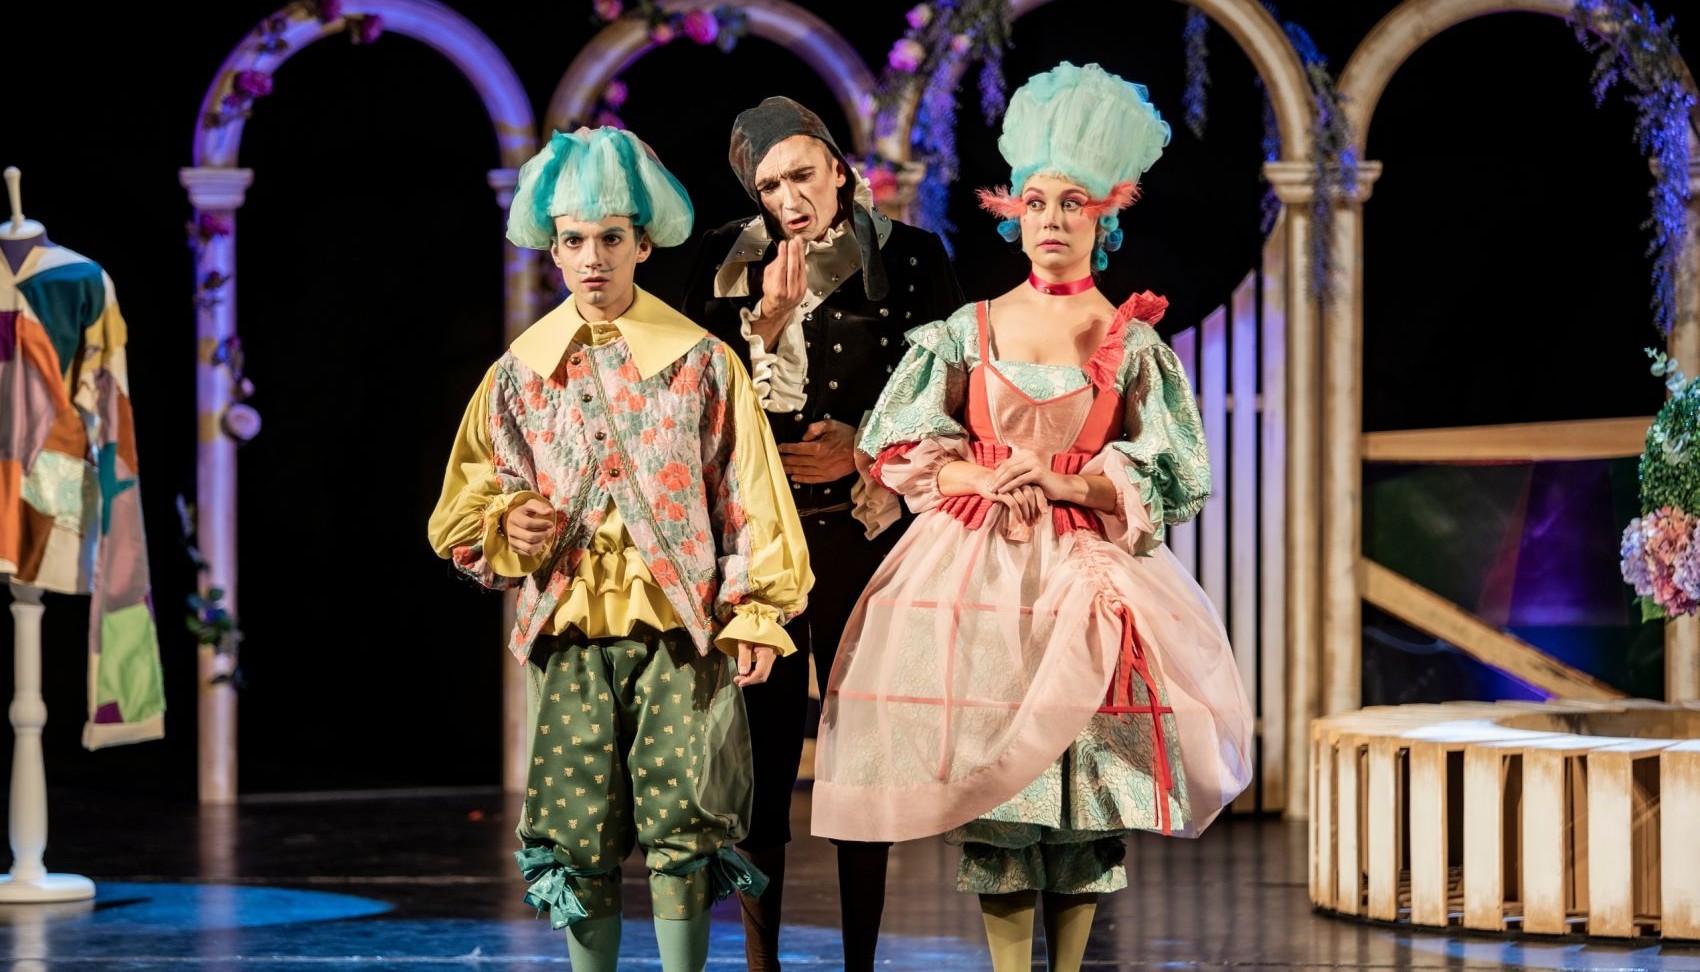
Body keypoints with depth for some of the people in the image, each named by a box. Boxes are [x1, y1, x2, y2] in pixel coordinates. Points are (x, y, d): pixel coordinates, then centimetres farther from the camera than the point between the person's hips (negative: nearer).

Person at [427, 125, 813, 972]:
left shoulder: (702, 363, 2)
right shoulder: (521, 373, 9)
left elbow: (749, 496, 1)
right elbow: (463, 510, 14)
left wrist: (758, 611, -5)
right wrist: (507, 528, -8)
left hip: (679, 627, -2)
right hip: (568, 636, 2)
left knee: (684, 822, -5)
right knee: (579, 836, 4)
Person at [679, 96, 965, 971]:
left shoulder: (909, 259, 3)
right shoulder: (726, 266, 6)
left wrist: (866, 453, -8)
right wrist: (768, 318, -10)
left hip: (865, 532, -1)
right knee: (760, 753, -1)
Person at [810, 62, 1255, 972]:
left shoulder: (1132, 341, 5)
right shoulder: (967, 329, 8)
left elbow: (1169, 478, 0)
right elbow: (897, 445, 6)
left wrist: (1060, 481, -13)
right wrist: (988, 480, -11)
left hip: (1085, 572, -1)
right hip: (976, 569, 1)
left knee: (1081, 772, -4)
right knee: (990, 777, -4)